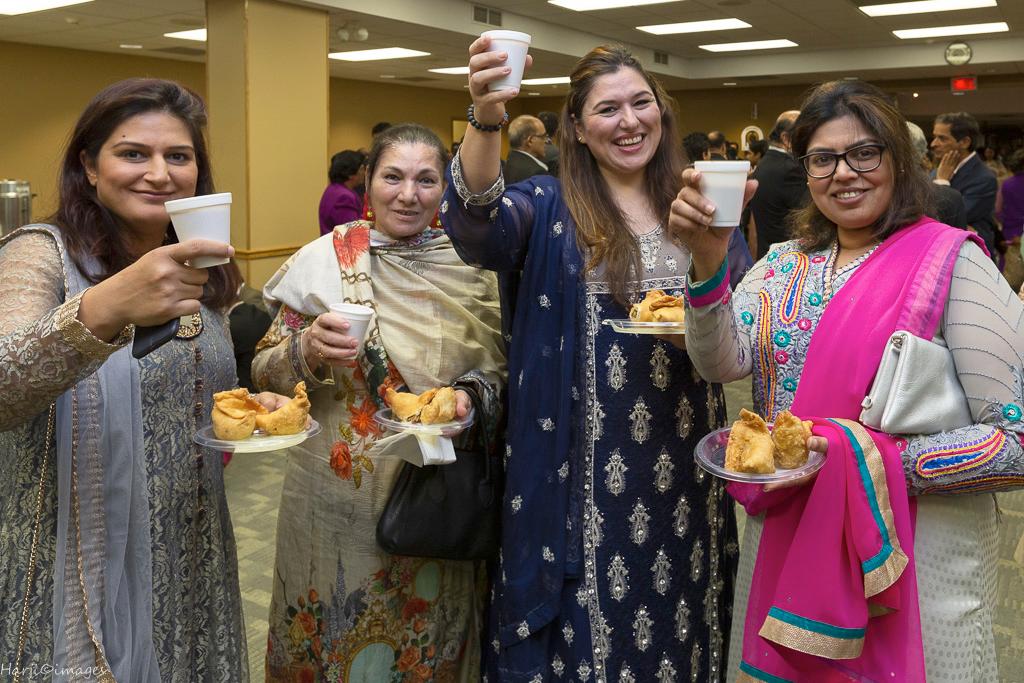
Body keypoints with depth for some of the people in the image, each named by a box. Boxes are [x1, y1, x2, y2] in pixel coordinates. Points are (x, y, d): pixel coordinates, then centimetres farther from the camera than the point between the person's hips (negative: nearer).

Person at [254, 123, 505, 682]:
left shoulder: (470, 266, -1)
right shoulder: (326, 258, -5)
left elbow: (499, 367, 5)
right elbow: (264, 372, -2)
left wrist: (472, 396, -15)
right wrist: (309, 349, -23)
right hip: (339, 495, -1)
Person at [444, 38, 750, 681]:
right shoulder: (549, 207, -3)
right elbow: (479, 222, -25)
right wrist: (486, 119, -43)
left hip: (685, 469, 4)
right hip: (584, 476, -3)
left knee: (677, 624, 15)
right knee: (588, 631, 7)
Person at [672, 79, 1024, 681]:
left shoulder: (953, 263, -12)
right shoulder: (784, 264, 4)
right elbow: (723, 363, -12)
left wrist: (879, 459, -24)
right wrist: (708, 262, -26)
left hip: (917, 556, -4)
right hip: (781, 542, 5)